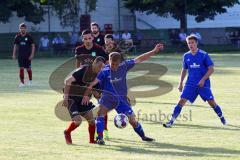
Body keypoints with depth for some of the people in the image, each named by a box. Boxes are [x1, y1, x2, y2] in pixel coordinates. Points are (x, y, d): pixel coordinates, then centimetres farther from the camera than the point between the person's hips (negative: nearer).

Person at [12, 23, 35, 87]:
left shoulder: (29, 36, -3)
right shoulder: (17, 36, 4)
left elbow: (33, 45, -2)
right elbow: (15, 46, 10)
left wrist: (32, 54, -10)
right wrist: (14, 54, 3)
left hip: (28, 55, -2)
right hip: (20, 55, 2)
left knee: (28, 68, 6)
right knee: (21, 68, -4)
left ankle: (30, 80, 27)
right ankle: (22, 82, -2)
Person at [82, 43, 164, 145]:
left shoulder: (124, 66, -5)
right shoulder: (105, 71, -13)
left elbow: (139, 59, 0)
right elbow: (93, 83, -19)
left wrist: (154, 51, 0)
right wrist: (86, 95, -31)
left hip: (122, 98, 2)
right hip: (108, 97, -2)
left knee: (132, 120, 2)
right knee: (101, 112, -28)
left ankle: (143, 136, 26)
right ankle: (99, 138, -27)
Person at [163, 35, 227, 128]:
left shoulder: (204, 55, -7)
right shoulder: (186, 56, 6)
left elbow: (211, 69, -8)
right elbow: (184, 70, 18)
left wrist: (203, 80, -17)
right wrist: (181, 83, 12)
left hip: (203, 84, -3)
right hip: (190, 84, 3)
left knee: (212, 102, -3)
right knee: (182, 101, -9)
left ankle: (222, 119, 18)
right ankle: (171, 121, -9)